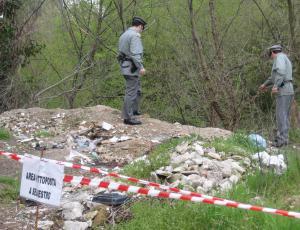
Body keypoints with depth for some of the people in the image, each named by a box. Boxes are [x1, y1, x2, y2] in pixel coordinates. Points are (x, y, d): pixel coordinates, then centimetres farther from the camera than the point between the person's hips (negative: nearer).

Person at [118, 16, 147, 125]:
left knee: (137, 89, 22)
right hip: (132, 68, -10)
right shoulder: (135, 35, -15)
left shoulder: (124, 35, 15)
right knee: (131, 92, -7)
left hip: (125, 66, 10)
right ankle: (128, 117, -5)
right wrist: (141, 67, -26)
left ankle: (134, 110, 32)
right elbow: (135, 53, -24)